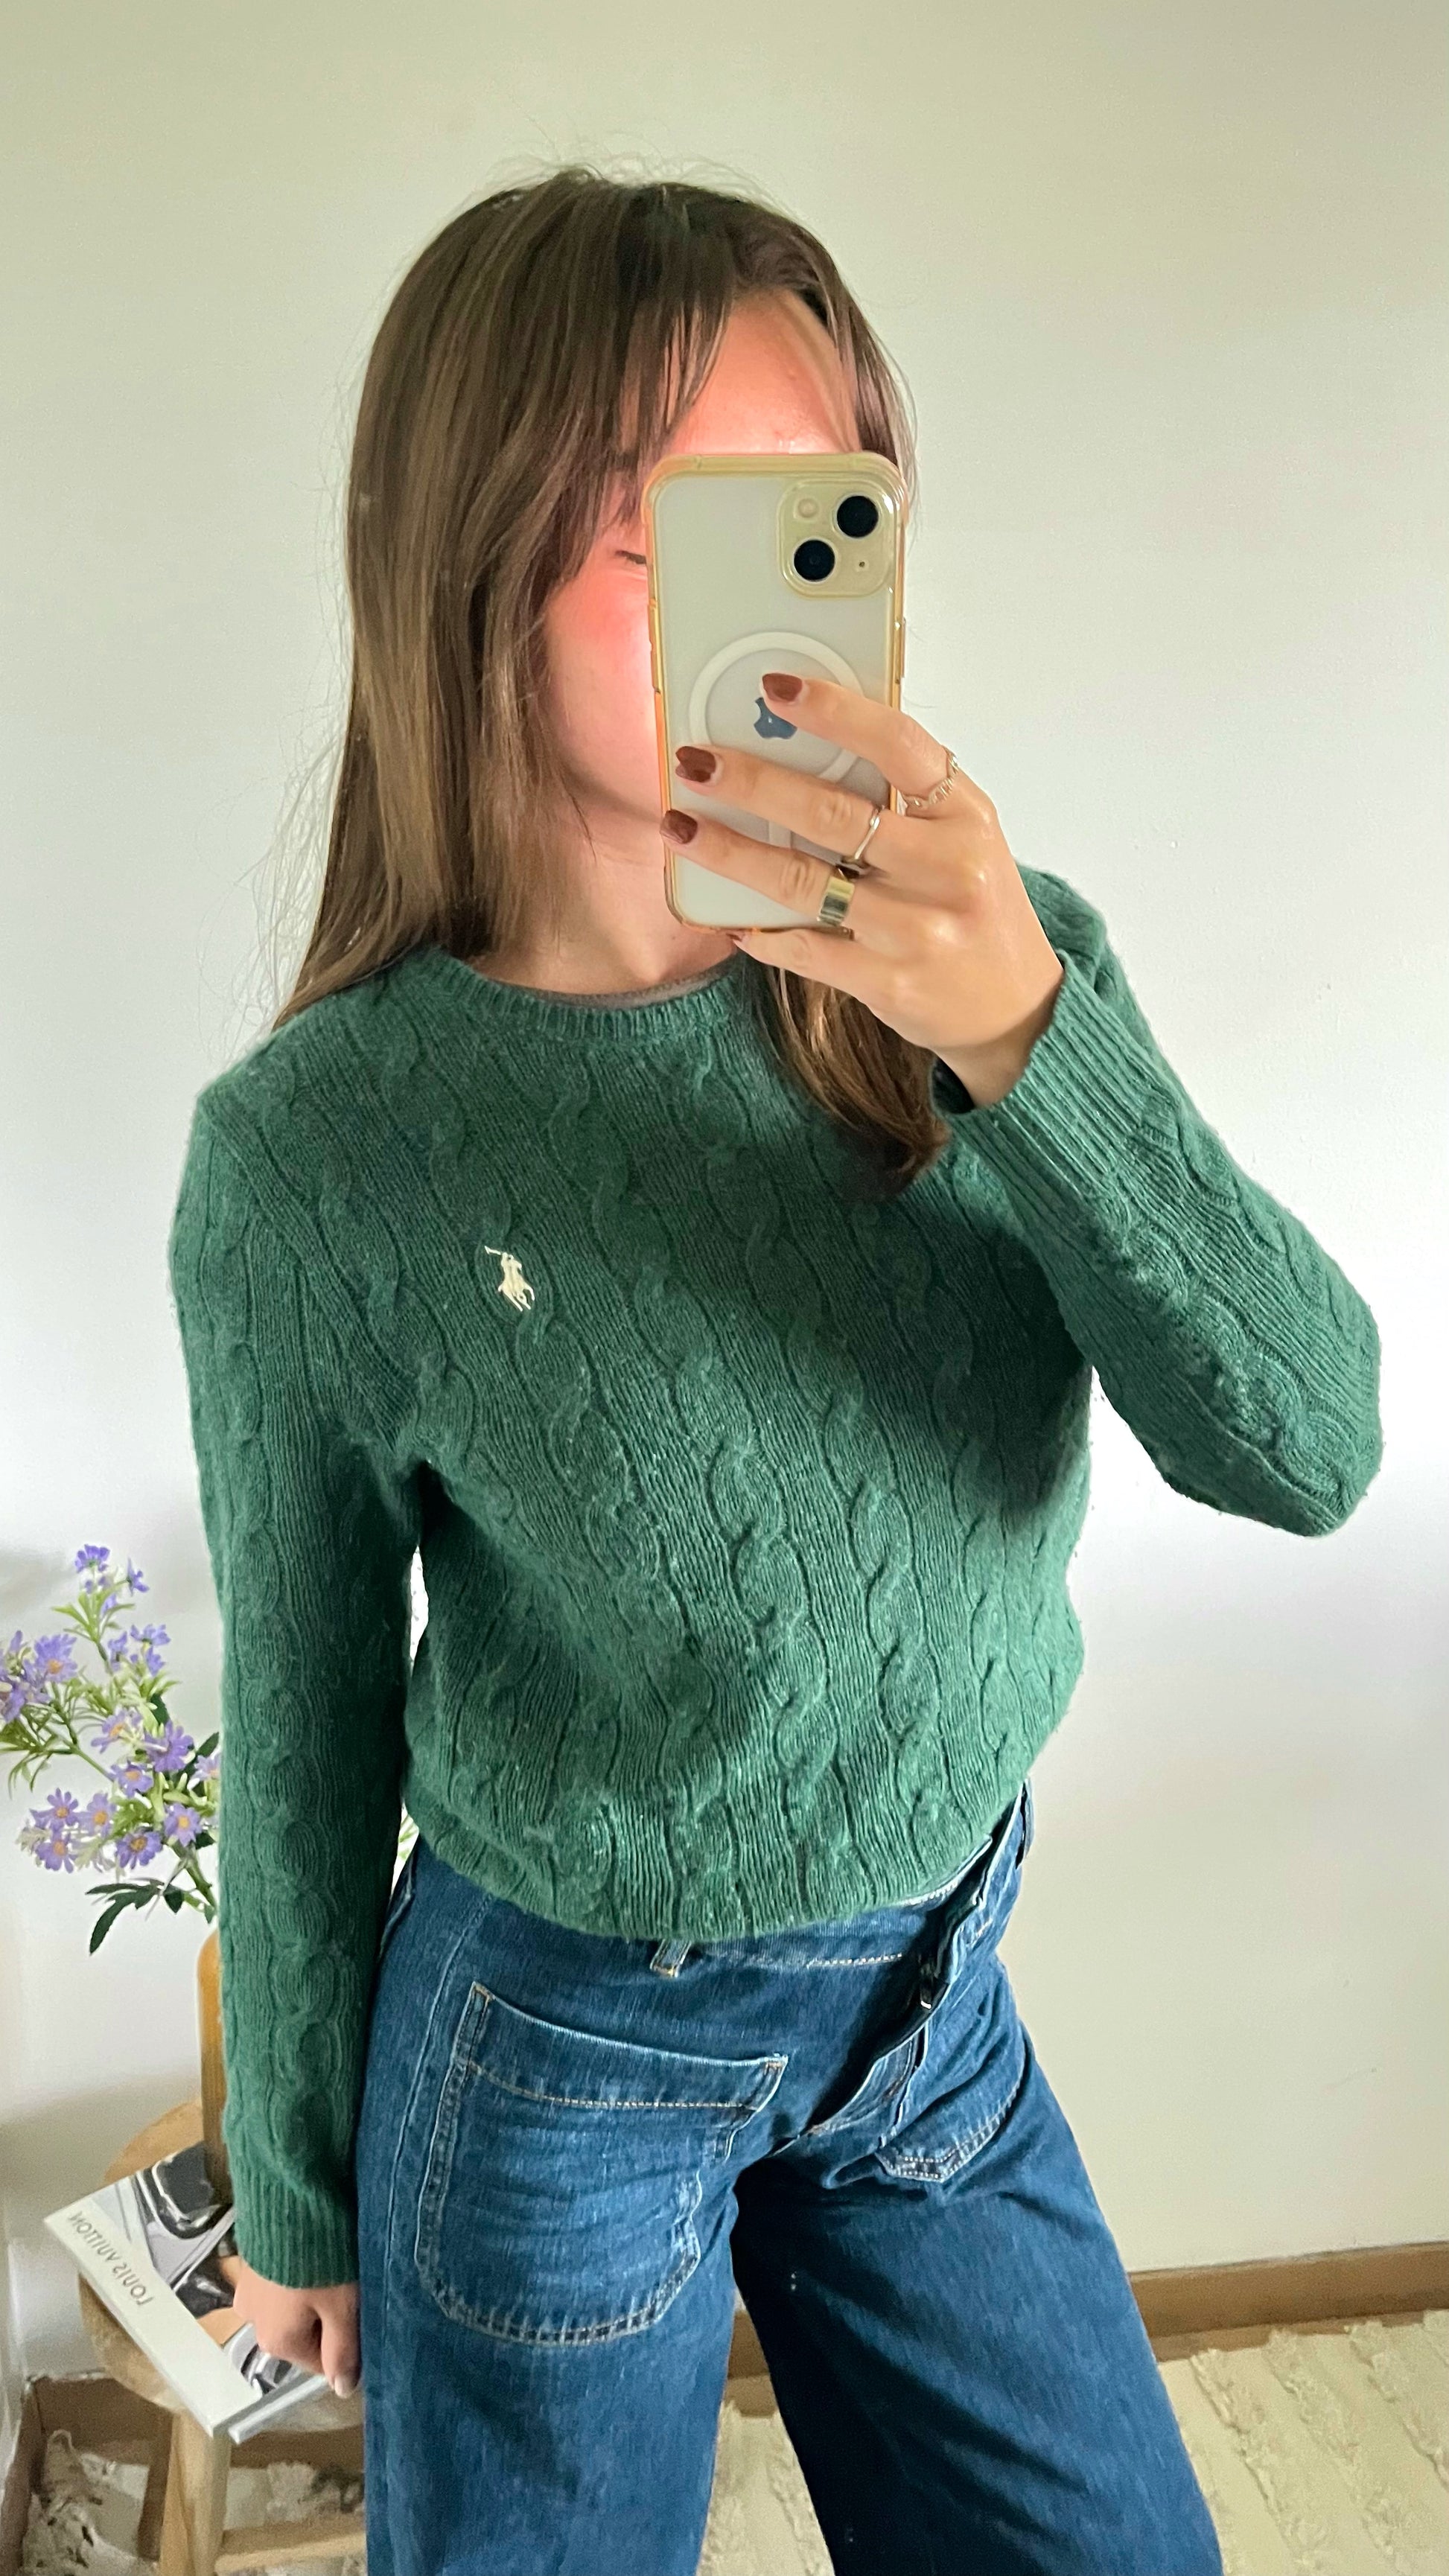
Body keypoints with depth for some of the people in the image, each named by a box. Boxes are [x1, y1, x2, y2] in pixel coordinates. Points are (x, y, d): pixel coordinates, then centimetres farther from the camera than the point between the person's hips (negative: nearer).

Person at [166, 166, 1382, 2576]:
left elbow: (1307, 1447, -19)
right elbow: (309, 1722, -9)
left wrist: (1024, 1025, -34)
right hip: (565, 2042, -2)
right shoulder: (319, 1148, -20)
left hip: (940, 1994, 4)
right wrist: (295, 2196, 5)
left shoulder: (1002, 961, -12)